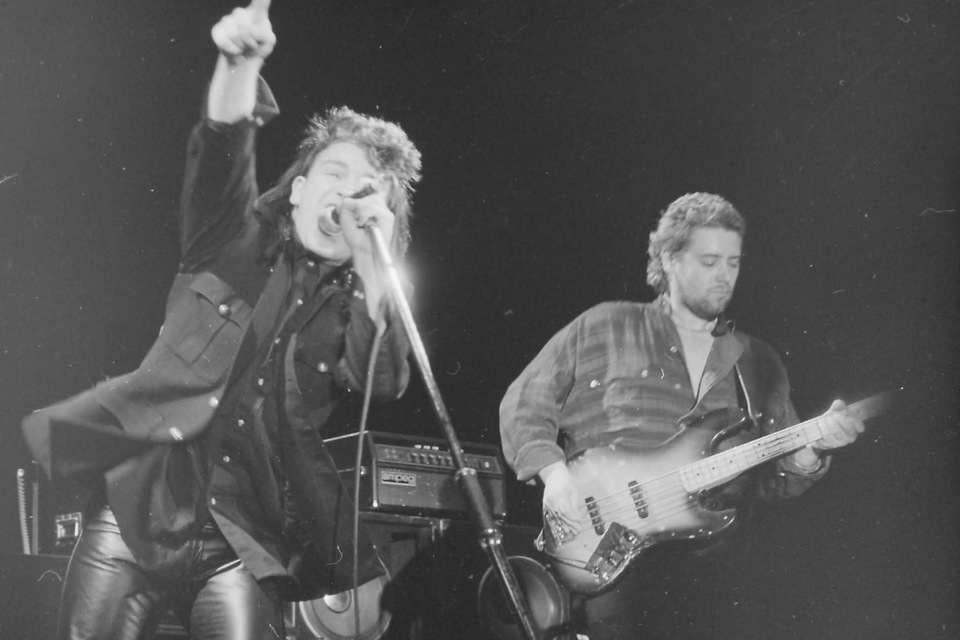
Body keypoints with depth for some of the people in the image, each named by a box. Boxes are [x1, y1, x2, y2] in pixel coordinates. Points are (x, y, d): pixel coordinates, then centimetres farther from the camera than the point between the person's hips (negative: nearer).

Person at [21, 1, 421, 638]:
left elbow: (383, 382, -9)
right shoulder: (240, 245, 11)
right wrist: (240, 65, -28)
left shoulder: (360, 304, 12)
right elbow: (221, 153, -9)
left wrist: (372, 258, -13)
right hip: (140, 505, 0)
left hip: (245, 542, 0)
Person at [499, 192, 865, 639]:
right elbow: (524, 405, 10)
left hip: (711, 552, 3)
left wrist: (812, 447, -4)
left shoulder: (758, 364, 20)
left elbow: (774, 481, 16)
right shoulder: (602, 329, 11)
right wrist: (554, 472, -6)